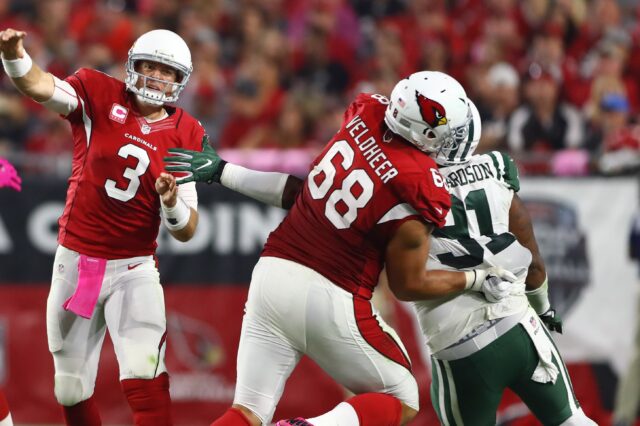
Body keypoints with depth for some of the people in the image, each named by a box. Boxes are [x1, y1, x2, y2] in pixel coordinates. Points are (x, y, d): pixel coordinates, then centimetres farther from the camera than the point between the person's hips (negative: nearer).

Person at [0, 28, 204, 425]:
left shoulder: (186, 135, -4)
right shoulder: (99, 94, -5)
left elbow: (187, 231, -4)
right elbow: (39, 86, -26)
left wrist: (172, 202, -26)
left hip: (134, 270, -1)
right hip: (75, 262, 1)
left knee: (144, 376, -21)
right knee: (71, 390, 9)